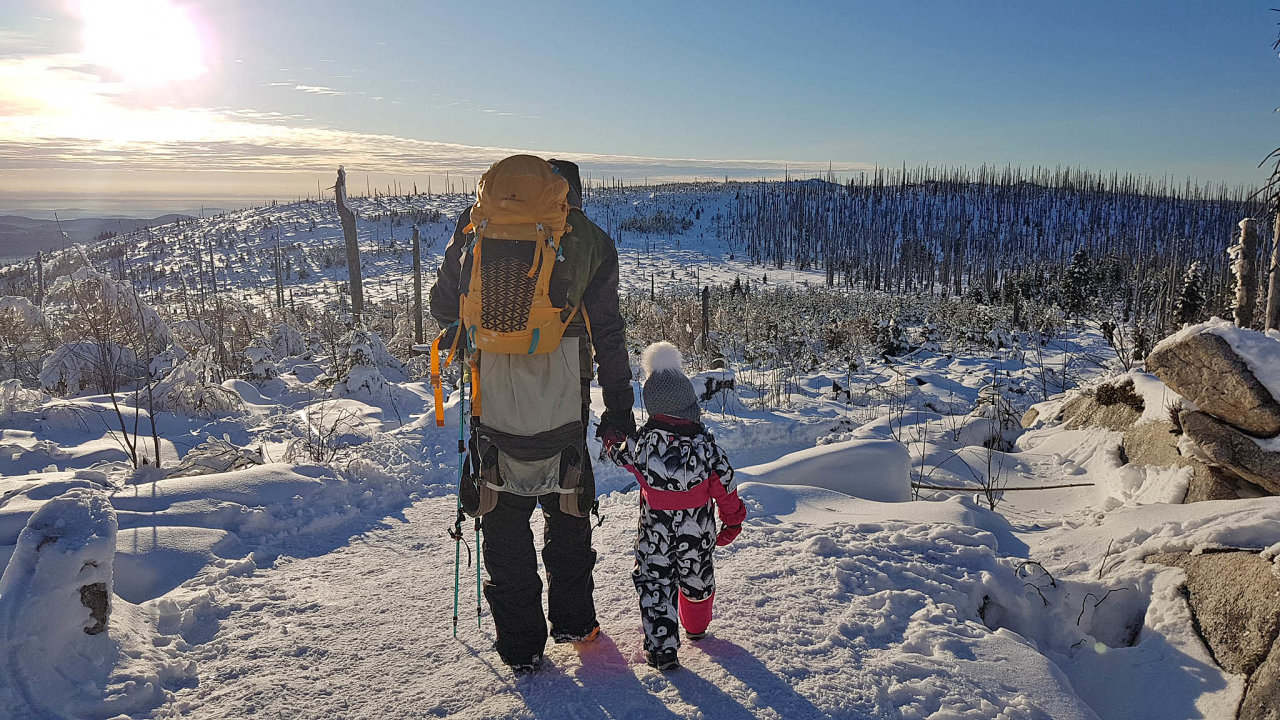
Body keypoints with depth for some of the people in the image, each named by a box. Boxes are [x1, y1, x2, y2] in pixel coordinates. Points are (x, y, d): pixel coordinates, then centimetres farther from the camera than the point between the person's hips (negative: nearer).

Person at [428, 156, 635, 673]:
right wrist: (618, 407, 5)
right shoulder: (589, 242, -3)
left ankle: (520, 647, 27)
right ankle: (573, 622, 38)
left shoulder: (477, 232, -2)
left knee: (505, 526, 17)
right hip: (563, 417, 0)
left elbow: (443, 307, 6)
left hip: (495, 417, 1)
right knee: (568, 519, 23)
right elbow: (609, 334, -2)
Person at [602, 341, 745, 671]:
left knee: (654, 585, 10)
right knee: (697, 579, 24)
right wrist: (733, 520, 8)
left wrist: (611, 432, 26)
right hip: (698, 533, 2)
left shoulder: (641, 443, -18)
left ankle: (662, 649, 4)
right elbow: (725, 484, -7)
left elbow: (617, 452, 4)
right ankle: (696, 627, 46)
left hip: (655, 535, -2)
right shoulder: (705, 444, -16)